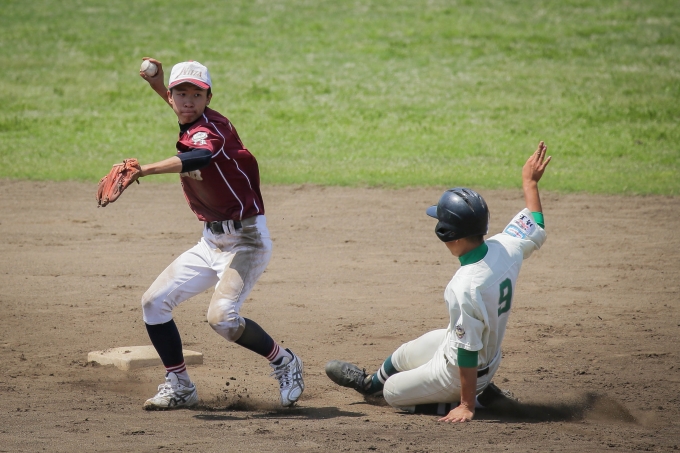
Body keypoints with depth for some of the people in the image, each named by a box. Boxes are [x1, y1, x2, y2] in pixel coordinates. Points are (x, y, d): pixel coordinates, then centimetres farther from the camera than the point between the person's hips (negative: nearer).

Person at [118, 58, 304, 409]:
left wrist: (144, 169, -56)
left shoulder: (211, 127, -20)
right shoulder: (189, 127, 6)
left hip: (245, 240, -9)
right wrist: (159, 86, 17)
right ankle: (179, 387, 15)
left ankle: (284, 363, -3)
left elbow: (201, 157, -45)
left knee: (222, 317, -26)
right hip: (212, 241, 9)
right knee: (154, 302, 3)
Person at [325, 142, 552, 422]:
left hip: (462, 374, -8)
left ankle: (477, 399, 7)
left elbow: (467, 351, -32)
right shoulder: (505, 249, -18)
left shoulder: (464, 288, -39)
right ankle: (370, 383, 58)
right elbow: (536, 229, 5)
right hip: (491, 356, 8)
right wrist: (530, 182, 19)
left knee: (392, 393, 17)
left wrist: (466, 405, -23)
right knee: (402, 355, 28)